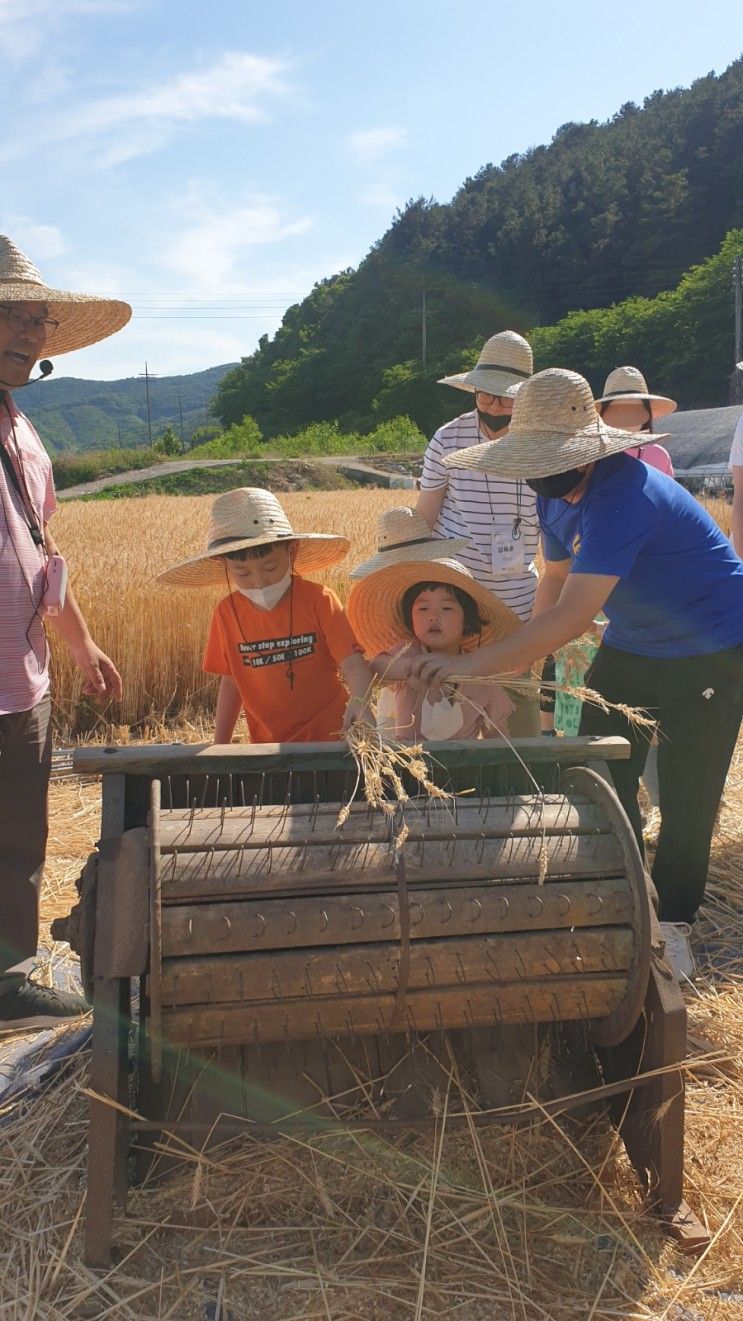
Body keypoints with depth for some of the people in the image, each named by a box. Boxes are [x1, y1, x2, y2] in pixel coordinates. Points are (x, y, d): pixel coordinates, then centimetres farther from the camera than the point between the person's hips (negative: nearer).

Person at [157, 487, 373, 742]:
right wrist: (220, 747, 6)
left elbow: (354, 664, -17)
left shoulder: (319, 601, -13)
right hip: (268, 745, 4)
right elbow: (231, 681, 7)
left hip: (329, 737, -3)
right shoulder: (227, 613, -3)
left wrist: (358, 700, -38)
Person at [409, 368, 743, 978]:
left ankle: (671, 926, 15)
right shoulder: (555, 494, -6)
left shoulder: (623, 497, -35)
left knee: (687, 796, -3)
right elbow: (556, 581, 7)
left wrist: (469, 665, -42)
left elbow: (571, 617, -41)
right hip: (631, 647, 8)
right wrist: (532, 661, -3)